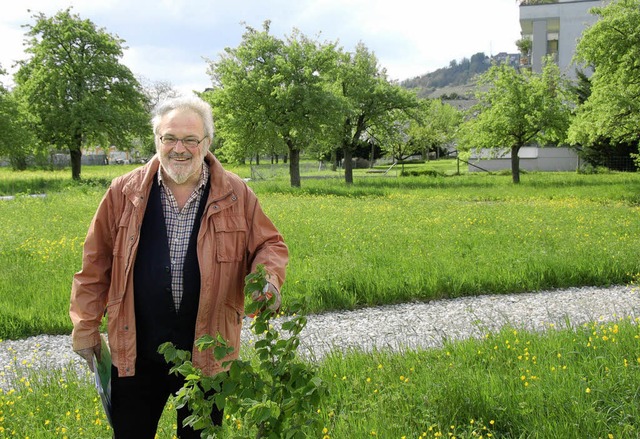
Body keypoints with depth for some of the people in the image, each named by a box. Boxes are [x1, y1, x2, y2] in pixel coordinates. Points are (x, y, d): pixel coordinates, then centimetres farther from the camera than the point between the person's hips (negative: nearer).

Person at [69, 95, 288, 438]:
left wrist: (268, 276, -16)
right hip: (136, 354, 0)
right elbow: (97, 263, 5)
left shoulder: (237, 195, -2)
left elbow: (269, 245, 6)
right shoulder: (125, 193, -2)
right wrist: (86, 326, 5)